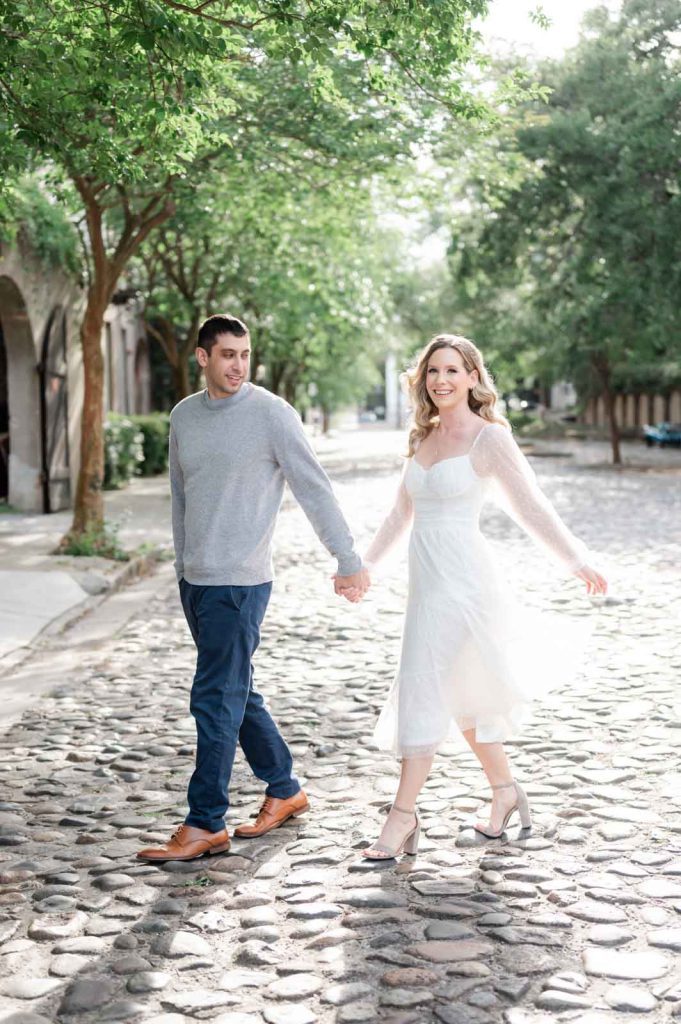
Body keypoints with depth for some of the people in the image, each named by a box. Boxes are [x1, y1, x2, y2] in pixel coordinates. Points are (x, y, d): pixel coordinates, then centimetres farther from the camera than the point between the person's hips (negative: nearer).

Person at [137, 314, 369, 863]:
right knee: (239, 695, 14)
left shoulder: (272, 414, -9)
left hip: (240, 582, -7)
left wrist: (349, 559, -8)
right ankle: (285, 790, 29)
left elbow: (315, 489, -8)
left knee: (216, 700, -6)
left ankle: (205, 825, 2)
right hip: (195, 580, 7)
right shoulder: (184, 416, 10)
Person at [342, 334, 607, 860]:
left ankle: (403, 815, 0)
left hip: (462, 576, -7)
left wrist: (578, 561, -16)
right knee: (462, 692, 15)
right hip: (427, 576, 7)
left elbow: (532, 507, -9)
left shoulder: (489, 438, -8)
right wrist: (364, 565, 25)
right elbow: (402, 513, 21)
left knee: (422, 687, -8)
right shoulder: (424, 437, 12)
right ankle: (505, 790, 30)